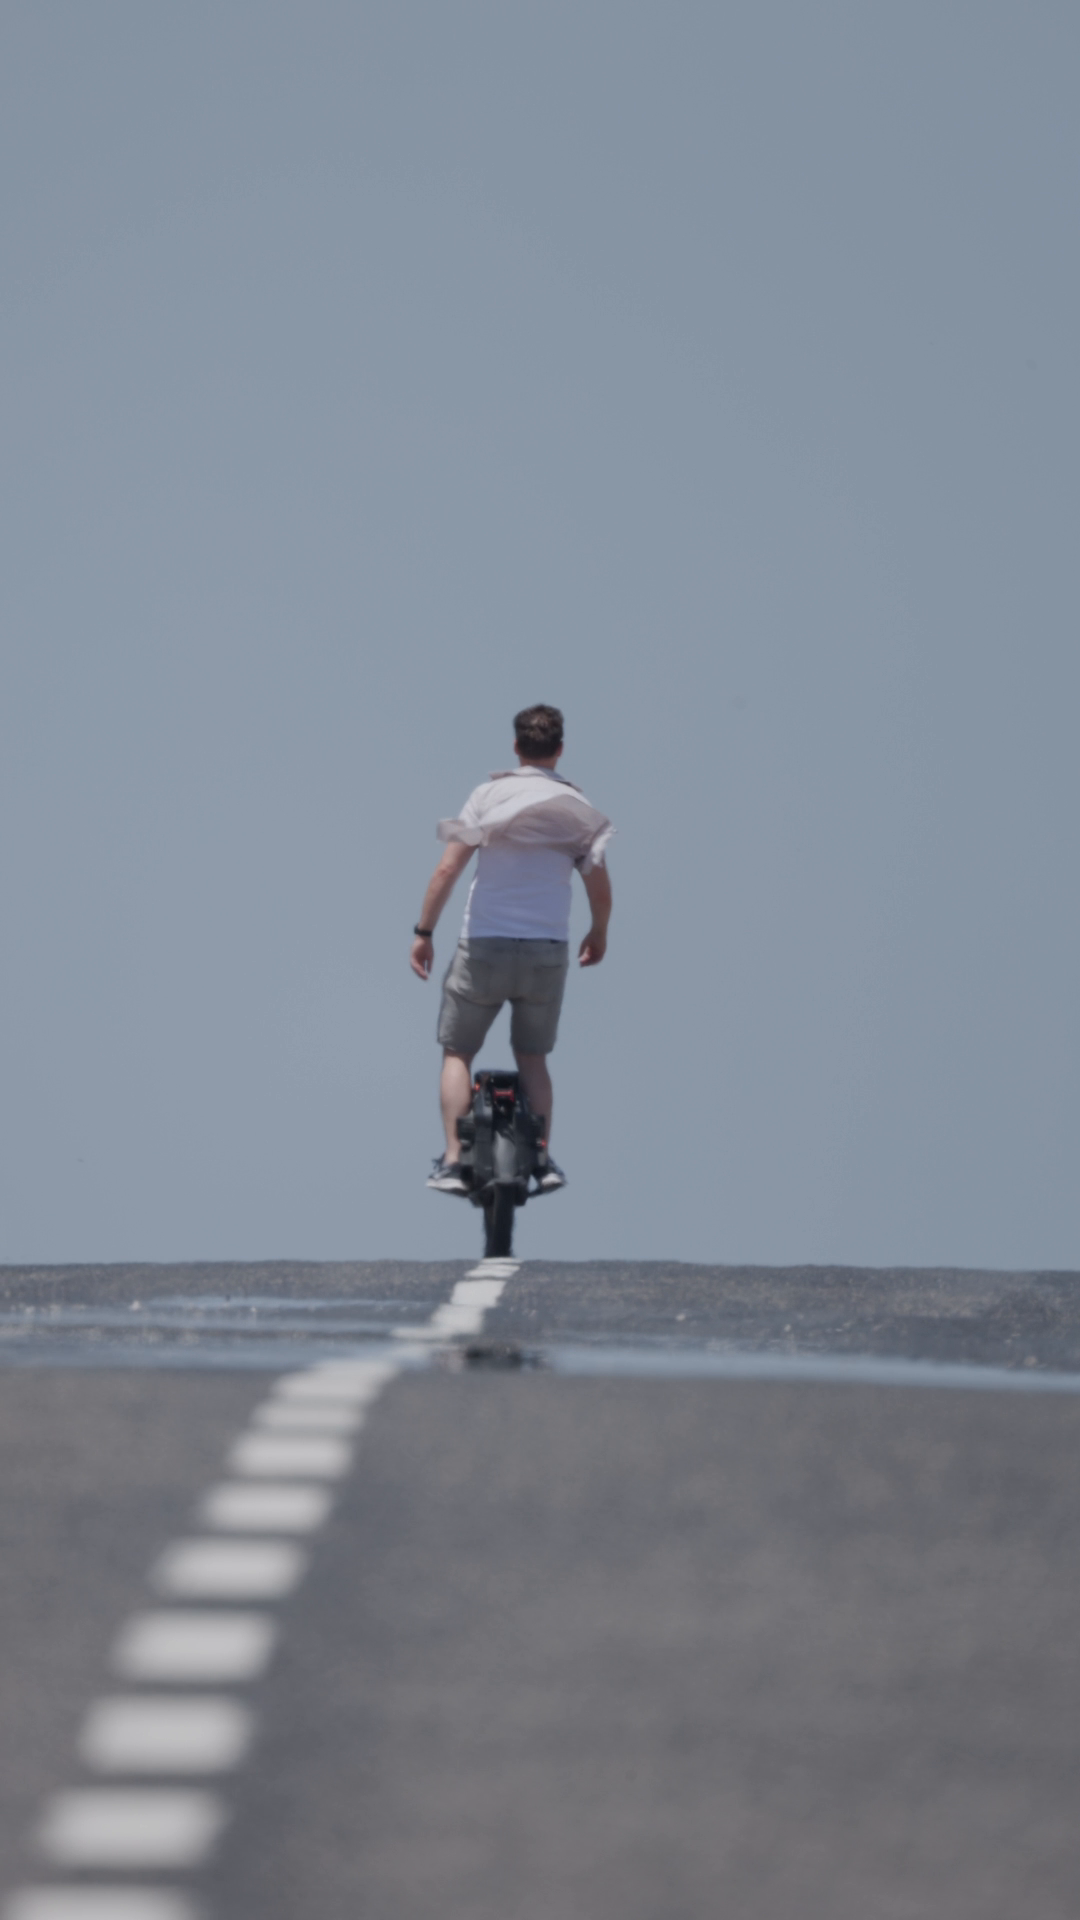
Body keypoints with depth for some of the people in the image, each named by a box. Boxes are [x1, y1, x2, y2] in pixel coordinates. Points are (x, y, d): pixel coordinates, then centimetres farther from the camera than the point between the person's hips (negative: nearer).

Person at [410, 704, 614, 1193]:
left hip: (485, 945, -2)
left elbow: (447, 869, -8)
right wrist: (598, 935, 23)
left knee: (457, 1052, 9)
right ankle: (543, 1160, 10)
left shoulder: (491, 794, -2)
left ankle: (452, 1162, -1)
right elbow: (601, 891, 4)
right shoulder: (578, 807, 5)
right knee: (532, 1057, 18)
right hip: (548, 951, 2)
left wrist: (423, 932, -1)